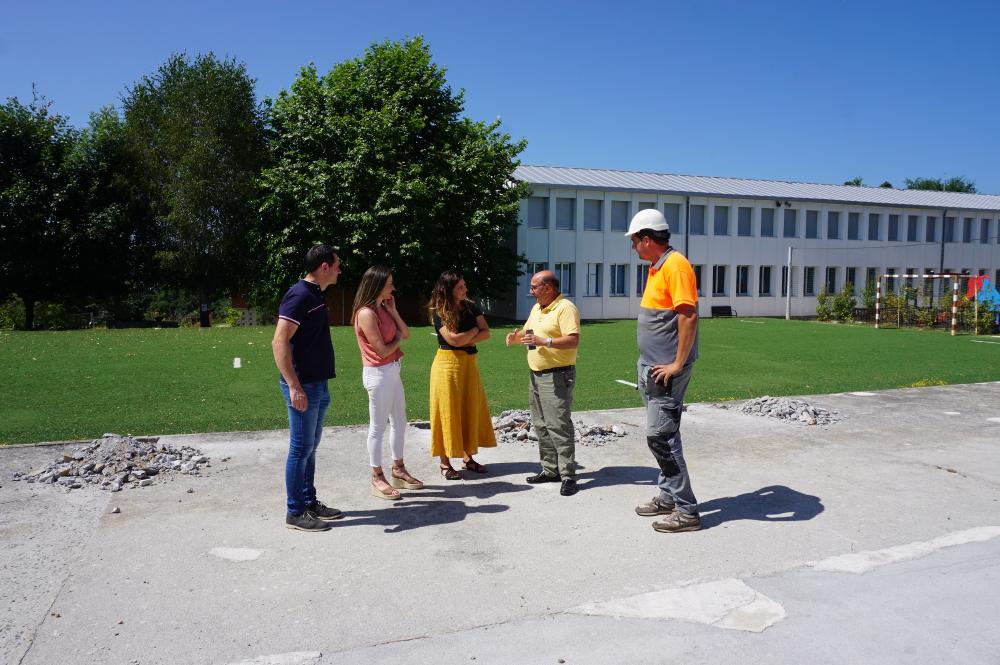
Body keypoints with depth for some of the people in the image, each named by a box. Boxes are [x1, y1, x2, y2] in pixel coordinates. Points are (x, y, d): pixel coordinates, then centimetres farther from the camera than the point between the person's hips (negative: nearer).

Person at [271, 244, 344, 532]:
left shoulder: (314, 295, 14)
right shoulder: (300, 295, -16)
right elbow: (279, 342, -23)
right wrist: (294, 387, -27)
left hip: (318, 384, 10)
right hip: (303, 386, -10)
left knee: (310, 447, 16)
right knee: (301, 449, -1)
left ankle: (310, 503, 26)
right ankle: (295, 513, 8)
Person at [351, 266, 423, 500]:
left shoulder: (383, 308, 9)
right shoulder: (366, 314, -18)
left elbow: (406, 334, 9)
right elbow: (382, 351, -19)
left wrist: (393, 311, 0)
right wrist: (397, 338, -1)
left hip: (392, 371, 9)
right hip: (378, 374, -9)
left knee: (399, 422, 16)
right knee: (378, 427, 1)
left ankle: (398, 470, 28)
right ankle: (377, 478, 12)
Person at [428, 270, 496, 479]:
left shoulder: (470, 307, 5)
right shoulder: (439, 312, -10)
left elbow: (486, 333, -1)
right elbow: (454, 339, -20)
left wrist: (465, 341, -14)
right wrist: (474, 330, -5)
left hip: (469, 362, 6)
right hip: (448, 363, -6)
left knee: (470, 409, 9)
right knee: (448, 410, -1)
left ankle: (468, 458, 19)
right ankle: (445, 463, 7)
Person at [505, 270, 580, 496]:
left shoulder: (565, 308, -14)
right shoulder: (537, 308, 15)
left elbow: (573, 340, -22)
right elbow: (527, 330, 27)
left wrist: (544, 341, -30)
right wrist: (516, 337, 5)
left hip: (557, 376, -9)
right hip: (536, 374, 9)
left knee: (558, 426, -10)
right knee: (541, 425, 13)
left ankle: (568, 475, -5)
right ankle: (550, 469, 22)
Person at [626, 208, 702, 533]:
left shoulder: (675, 265, -16)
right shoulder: (657, 267, 15)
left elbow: (689, 316, -22)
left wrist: (678, 364, -22)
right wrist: (649, 363, 17)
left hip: (666, 369, -10)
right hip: (651, 367, 10)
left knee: (661, 436, -8)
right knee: (660, 434, 16)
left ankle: (686, 511, 0)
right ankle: (667, 497, 28)